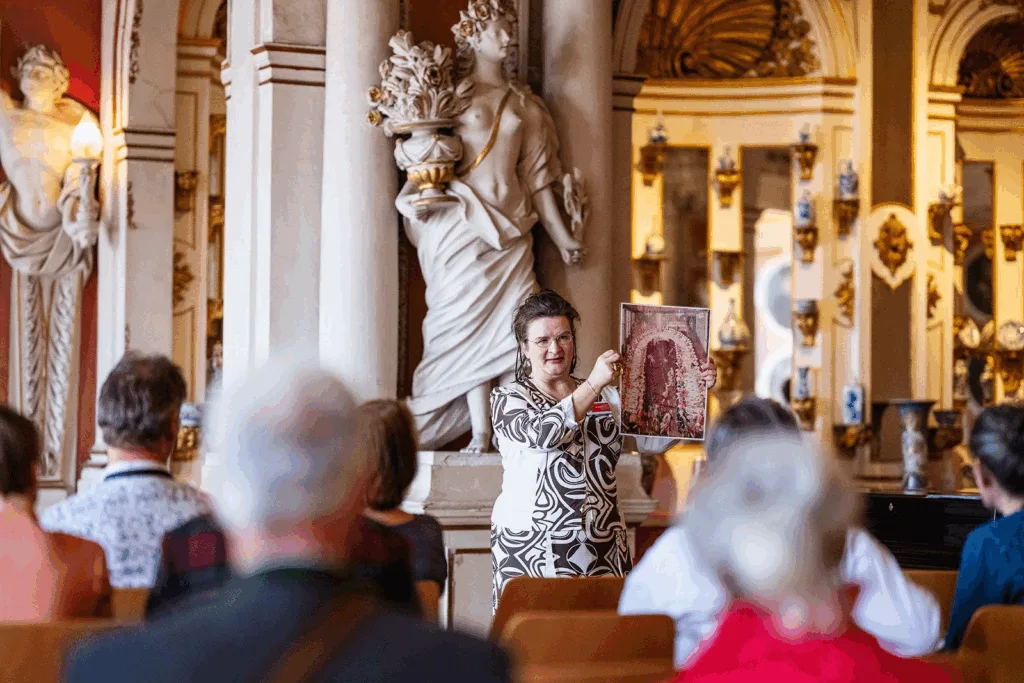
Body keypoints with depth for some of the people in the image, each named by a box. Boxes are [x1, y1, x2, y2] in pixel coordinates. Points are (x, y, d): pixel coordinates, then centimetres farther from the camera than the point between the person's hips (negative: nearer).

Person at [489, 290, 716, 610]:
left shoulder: (607, 397, 17)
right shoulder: (507, 398, 4)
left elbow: (654, 439, 7)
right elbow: (543, 433, -16)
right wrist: (593, 385, -21)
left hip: (602, 550, 3)